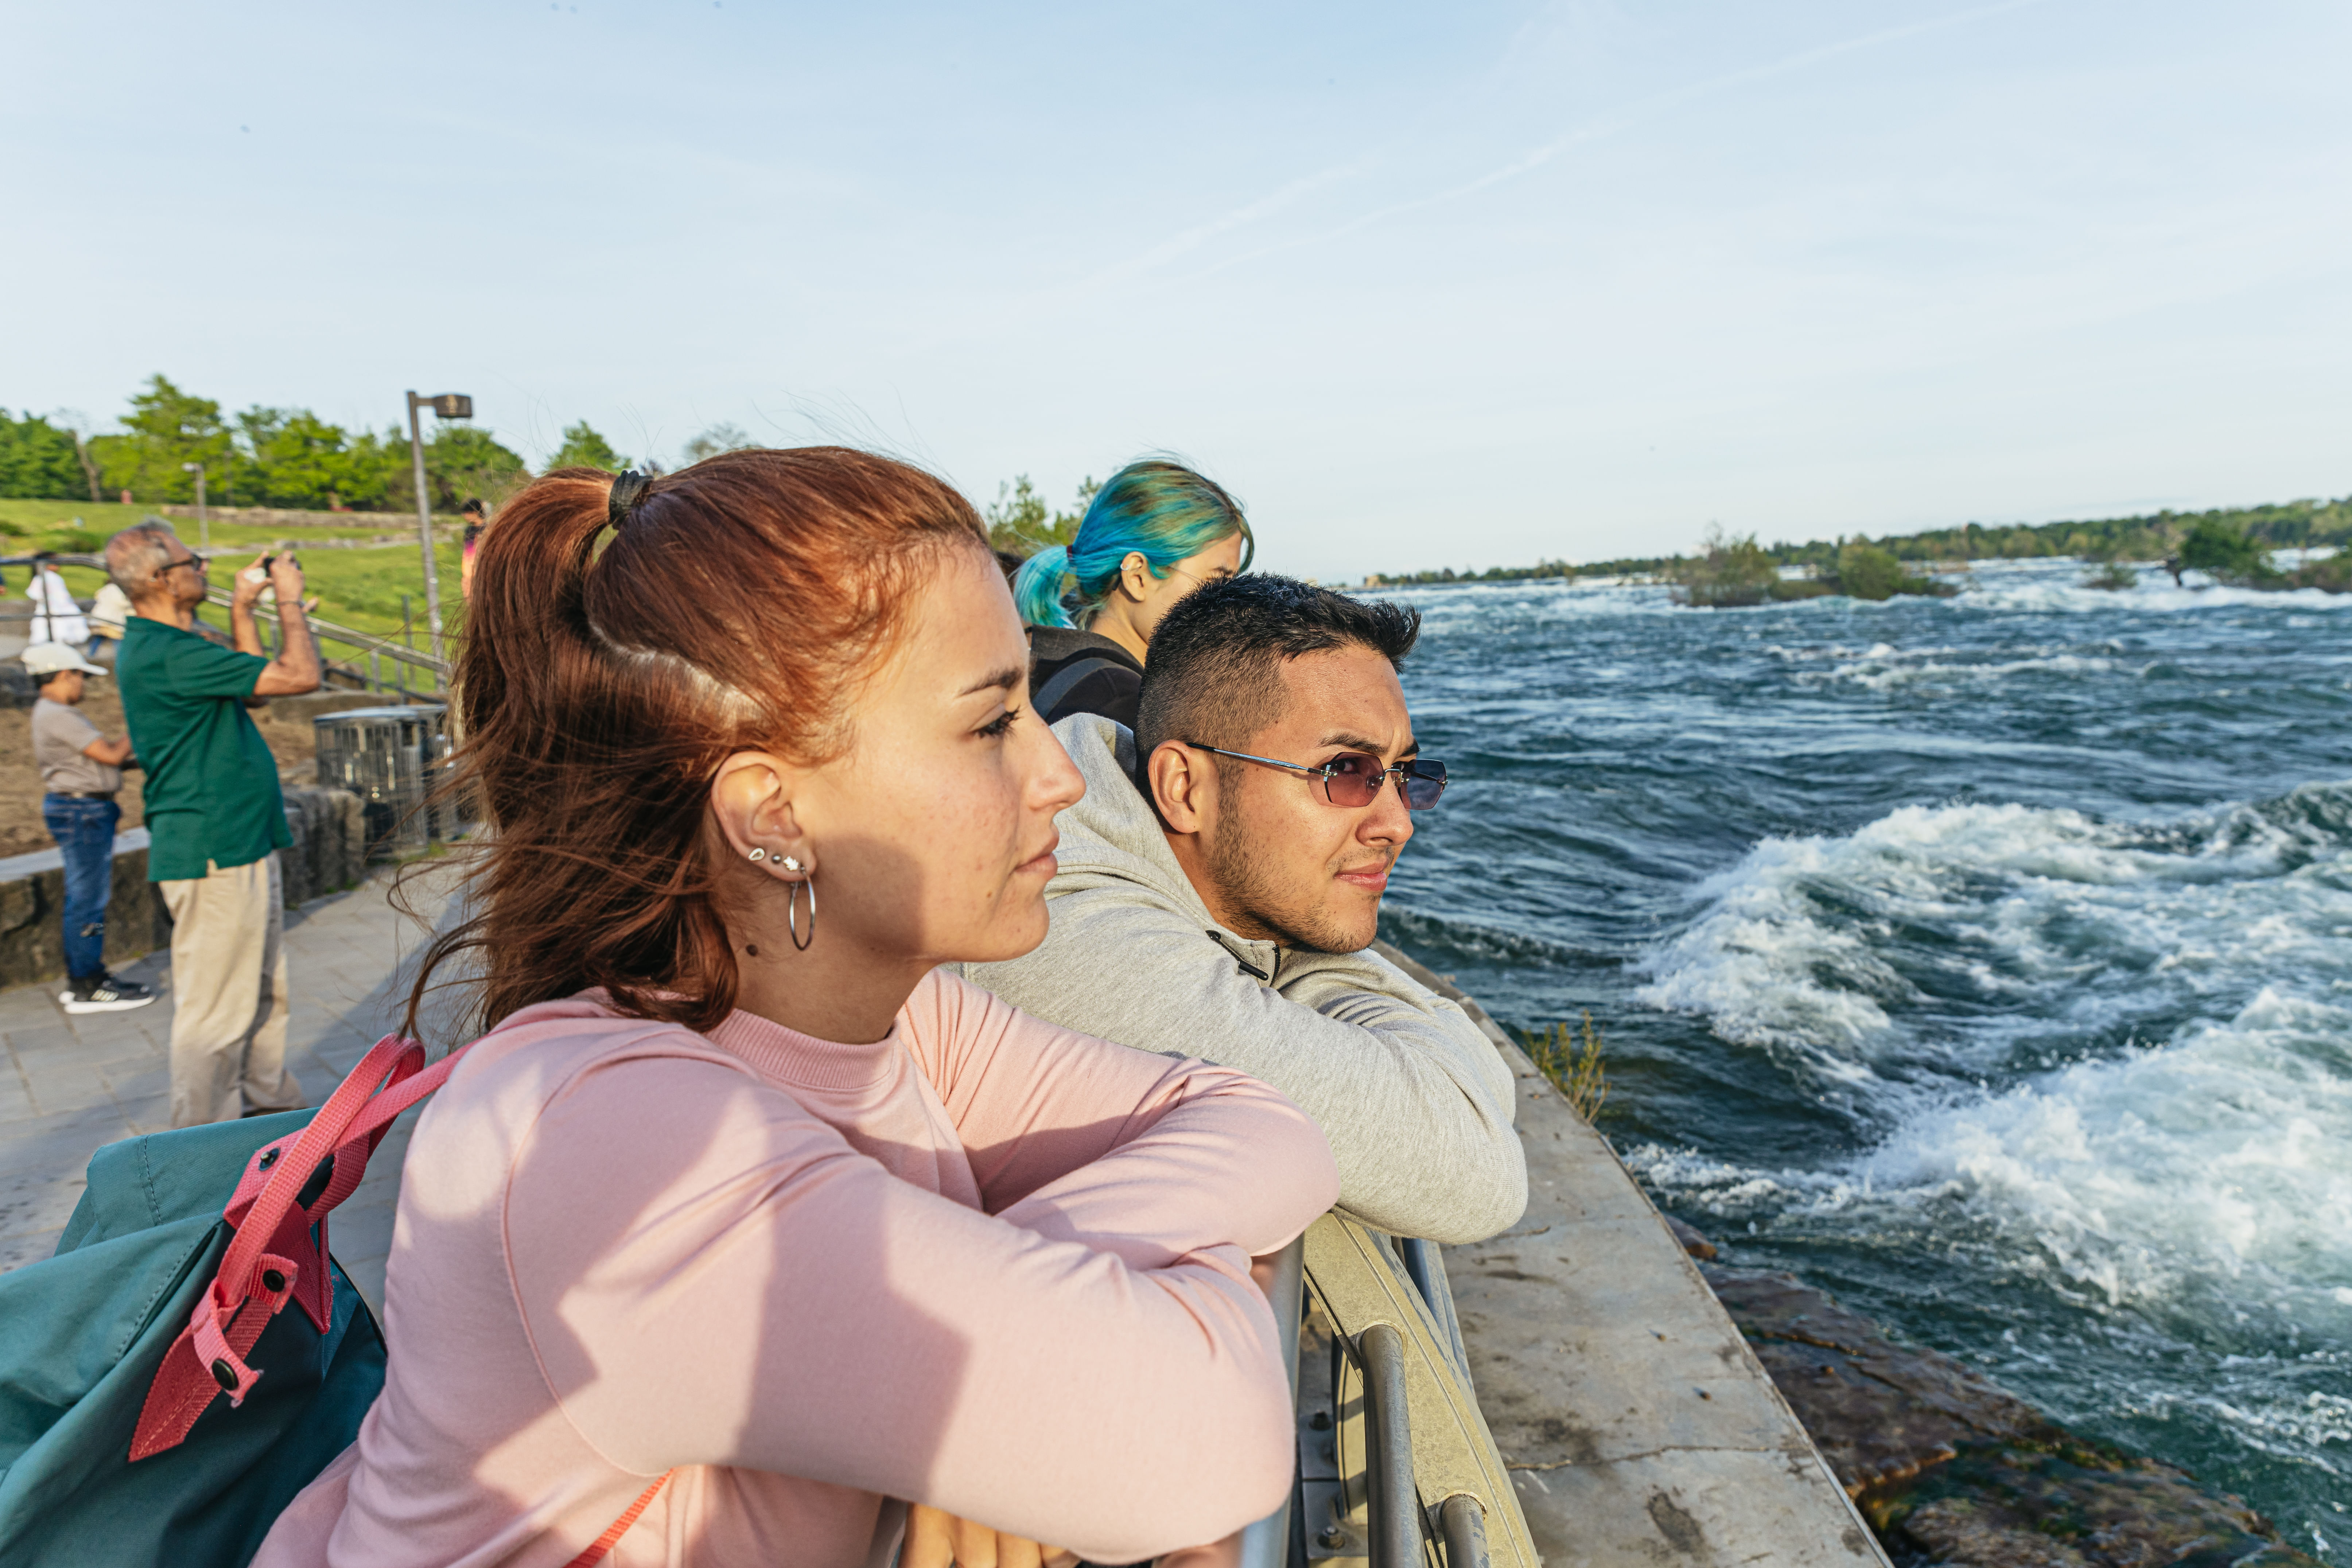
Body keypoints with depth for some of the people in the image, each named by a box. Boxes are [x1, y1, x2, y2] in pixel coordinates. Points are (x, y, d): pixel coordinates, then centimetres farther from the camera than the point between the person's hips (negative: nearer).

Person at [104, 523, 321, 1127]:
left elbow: (252, 682, 22)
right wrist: (289, 600, -9)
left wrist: (241, 612, 15)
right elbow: (299, 675, -23)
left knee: (264, 992, 20)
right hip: (213, 854, -11)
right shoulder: (167, 655, -21)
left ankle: (269, 1104, 33)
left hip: (242, 845, 11)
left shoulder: (156, 646, 12)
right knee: (215, 1009, -2)